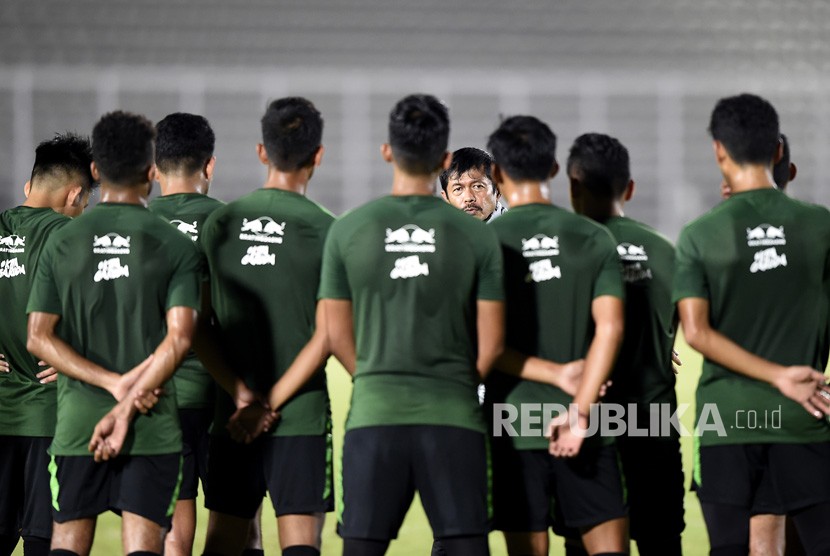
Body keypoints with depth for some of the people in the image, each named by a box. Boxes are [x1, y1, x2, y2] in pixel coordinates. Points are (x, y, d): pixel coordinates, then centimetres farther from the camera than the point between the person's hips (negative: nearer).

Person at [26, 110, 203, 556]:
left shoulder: (62, 243, 3)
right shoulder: (175, 246, -3)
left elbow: (39, 338, -3)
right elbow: (180, 337, -13)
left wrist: (115, 383, -7)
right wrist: (127, 406, -13)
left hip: (77, 420, 2)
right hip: (152, 425, -2)